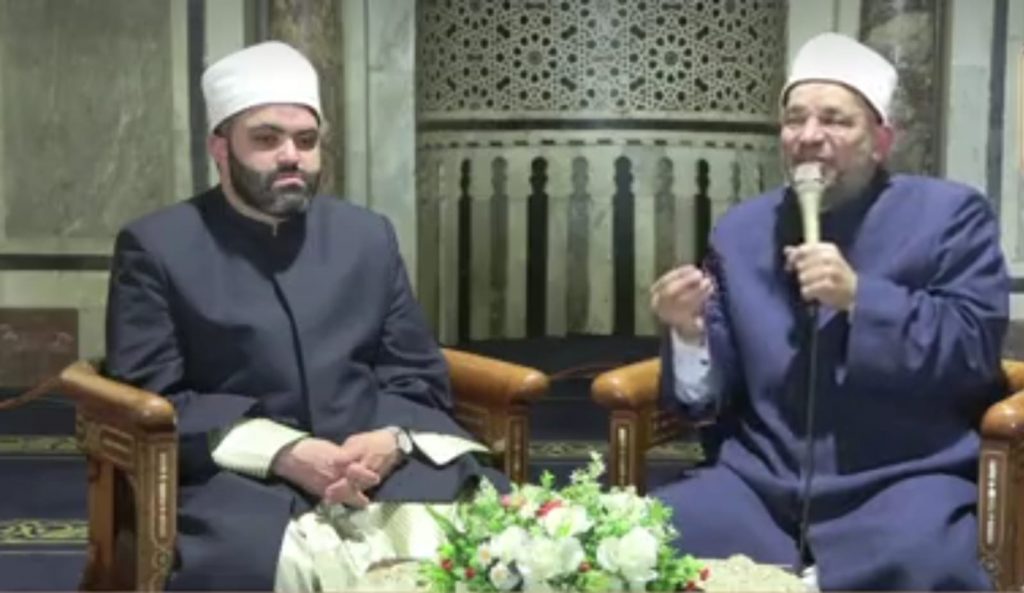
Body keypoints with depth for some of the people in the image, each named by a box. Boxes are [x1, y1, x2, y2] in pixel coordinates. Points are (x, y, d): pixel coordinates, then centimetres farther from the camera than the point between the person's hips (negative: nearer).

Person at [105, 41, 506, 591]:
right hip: (241, 481, -3)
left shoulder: (367, 235, 15)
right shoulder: (156, 247, 4)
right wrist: (282, 453, -16)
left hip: (381, 474, 4)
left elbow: (419, 381, 15)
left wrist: (391, 441, -9)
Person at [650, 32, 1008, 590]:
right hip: (761, 485, 4)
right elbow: (711, 393, 11)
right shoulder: (740, 229, 14)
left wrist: (860, 297, -18)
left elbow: (975, 351, -8)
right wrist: (690, 331, -11)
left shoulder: (949, 213, 4)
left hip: (903, 482, -3)